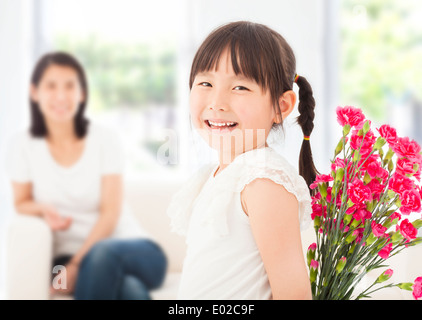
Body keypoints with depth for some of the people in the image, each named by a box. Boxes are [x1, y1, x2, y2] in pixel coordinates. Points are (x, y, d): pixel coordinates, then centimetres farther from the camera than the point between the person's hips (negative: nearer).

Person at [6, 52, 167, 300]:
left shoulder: (104, 139, 0)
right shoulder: (23, 146, 3)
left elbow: (111, 212, -5)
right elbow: (21, 202, 13)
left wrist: (75, 266, -17)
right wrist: (44, 209, -13)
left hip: (131, 250, 1)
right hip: (71, 255, -1)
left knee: (103, 254, -38)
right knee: (132, 291, -36)